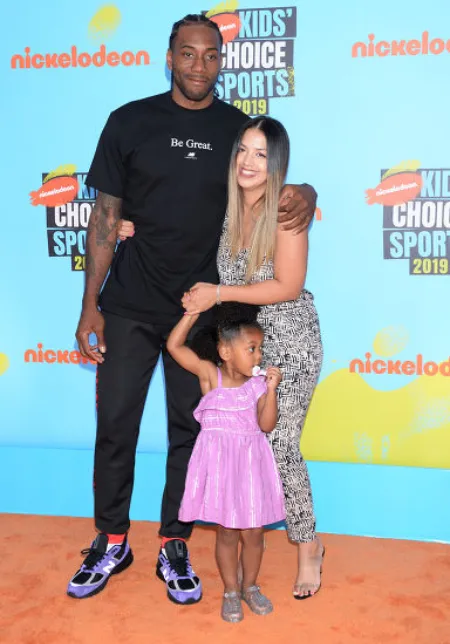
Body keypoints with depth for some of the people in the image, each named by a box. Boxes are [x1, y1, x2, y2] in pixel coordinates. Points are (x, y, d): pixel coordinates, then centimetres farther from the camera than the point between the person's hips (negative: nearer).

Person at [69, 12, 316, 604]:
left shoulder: (240, 130, 3)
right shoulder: (130, 122, 1)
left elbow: (273, 191, 11)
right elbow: (106, 215, 2)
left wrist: (304, 194, -15)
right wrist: (90, 304, -2)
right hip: (129, 306, 0)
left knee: (190, 428, 8)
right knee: (115, 424, 5)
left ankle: (174, 547, 25)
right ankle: (111, 543, 25)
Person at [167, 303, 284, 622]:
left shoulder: (258, 383, -1)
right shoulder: (210, 374, -5)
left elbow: (266, 424, -8)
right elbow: (174, 346, -11)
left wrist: (271, 389, -18)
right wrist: (193, 313, -13)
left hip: (251, 463, 2)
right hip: (220, 463, -2)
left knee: (253, 532, 10)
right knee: (227, 533, 8)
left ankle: (250, 586, 33)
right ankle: (231, 590, 27)